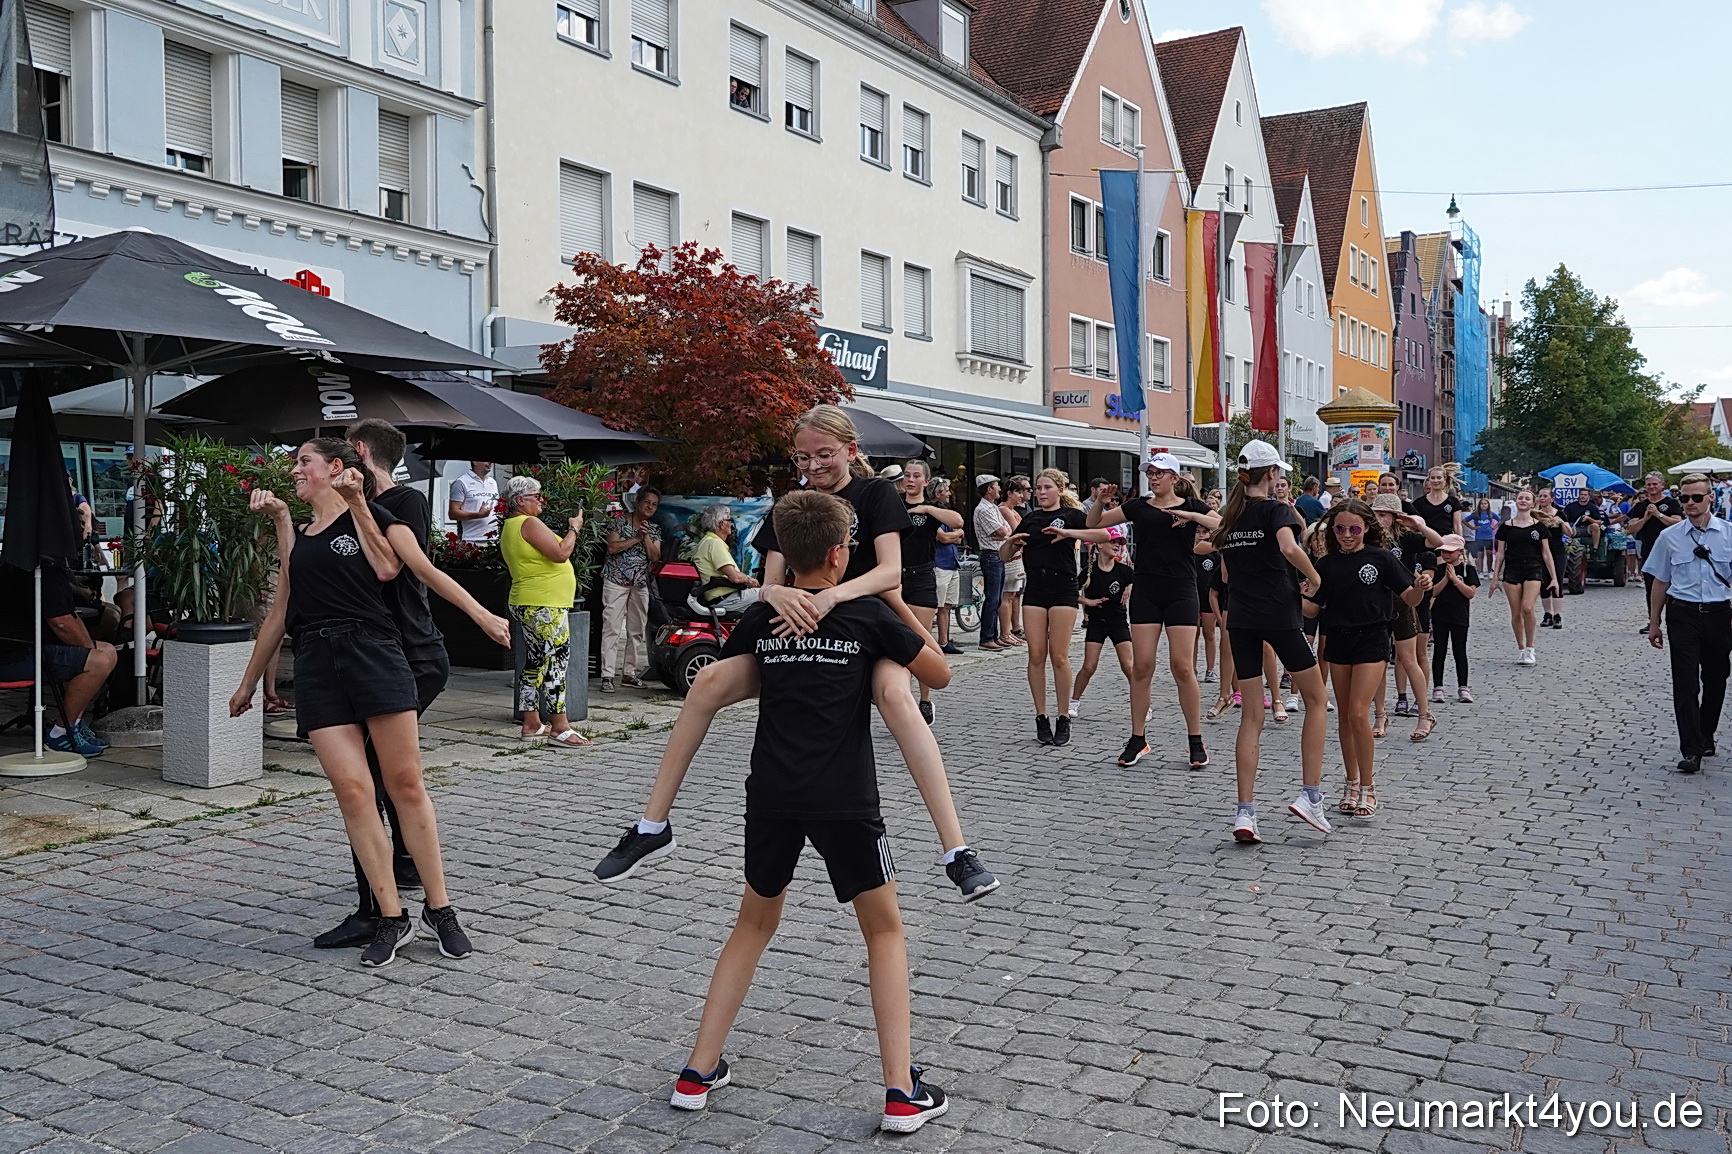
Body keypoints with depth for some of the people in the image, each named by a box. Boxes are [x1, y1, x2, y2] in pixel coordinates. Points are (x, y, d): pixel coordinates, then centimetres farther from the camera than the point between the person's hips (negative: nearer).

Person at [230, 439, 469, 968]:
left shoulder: (370, 516, 9)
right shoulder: (298, 536, 22)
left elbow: (387, 569, -9)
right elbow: (279, 615, 27)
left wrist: (356, 502, -3)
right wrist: (249, 682, 30)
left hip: (373, 652, -4)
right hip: (316, 666, 4)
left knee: (406, 784, -4)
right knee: (352, 791, -7)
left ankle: (439, 909, 5)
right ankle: (392, 918, 0)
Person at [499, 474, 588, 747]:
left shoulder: (509, 527, 18)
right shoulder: (529, 523, -13)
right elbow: (560, 554, -20)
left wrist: (565, 531, 17)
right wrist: (574, 528, -6)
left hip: (525, 604, 11)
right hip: (545, 605, -11)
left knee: (535, 663, 13)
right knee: (555, 662, -11)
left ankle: (532, 723, 17)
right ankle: (560, 727, -13)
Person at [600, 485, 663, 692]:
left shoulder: (655, 529, 12)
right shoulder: (619, 521, -1)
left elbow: (655, 557, 2)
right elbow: (612, 547, -12)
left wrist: (646, 537, -9)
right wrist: (637, 538, -11)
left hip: (640, 584, 5)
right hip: (616, 581, -5)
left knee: (636, 630, 8)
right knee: (612, 628, -10)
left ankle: (630, 672, 17)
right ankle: (607, 675, -12)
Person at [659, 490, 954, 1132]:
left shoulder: (759, 619, 7)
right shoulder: (868, 615, -2)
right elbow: (939, 675, 9)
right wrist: (905, 614, 21)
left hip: (772, 794, 3)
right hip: (844, 797, -3)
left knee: (754, 923, 22)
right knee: (884, 930, 13)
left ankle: (698, 1072, 20)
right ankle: (902, 1092, 7)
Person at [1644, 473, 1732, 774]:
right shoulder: (1669, 536, 1)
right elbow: (1660, 581, 8)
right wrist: (1654, 622, 9)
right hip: (1683, 615, -1)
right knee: (1685, 683, -5)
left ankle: (1706, 737, 33)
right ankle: (1691, 751, -5)